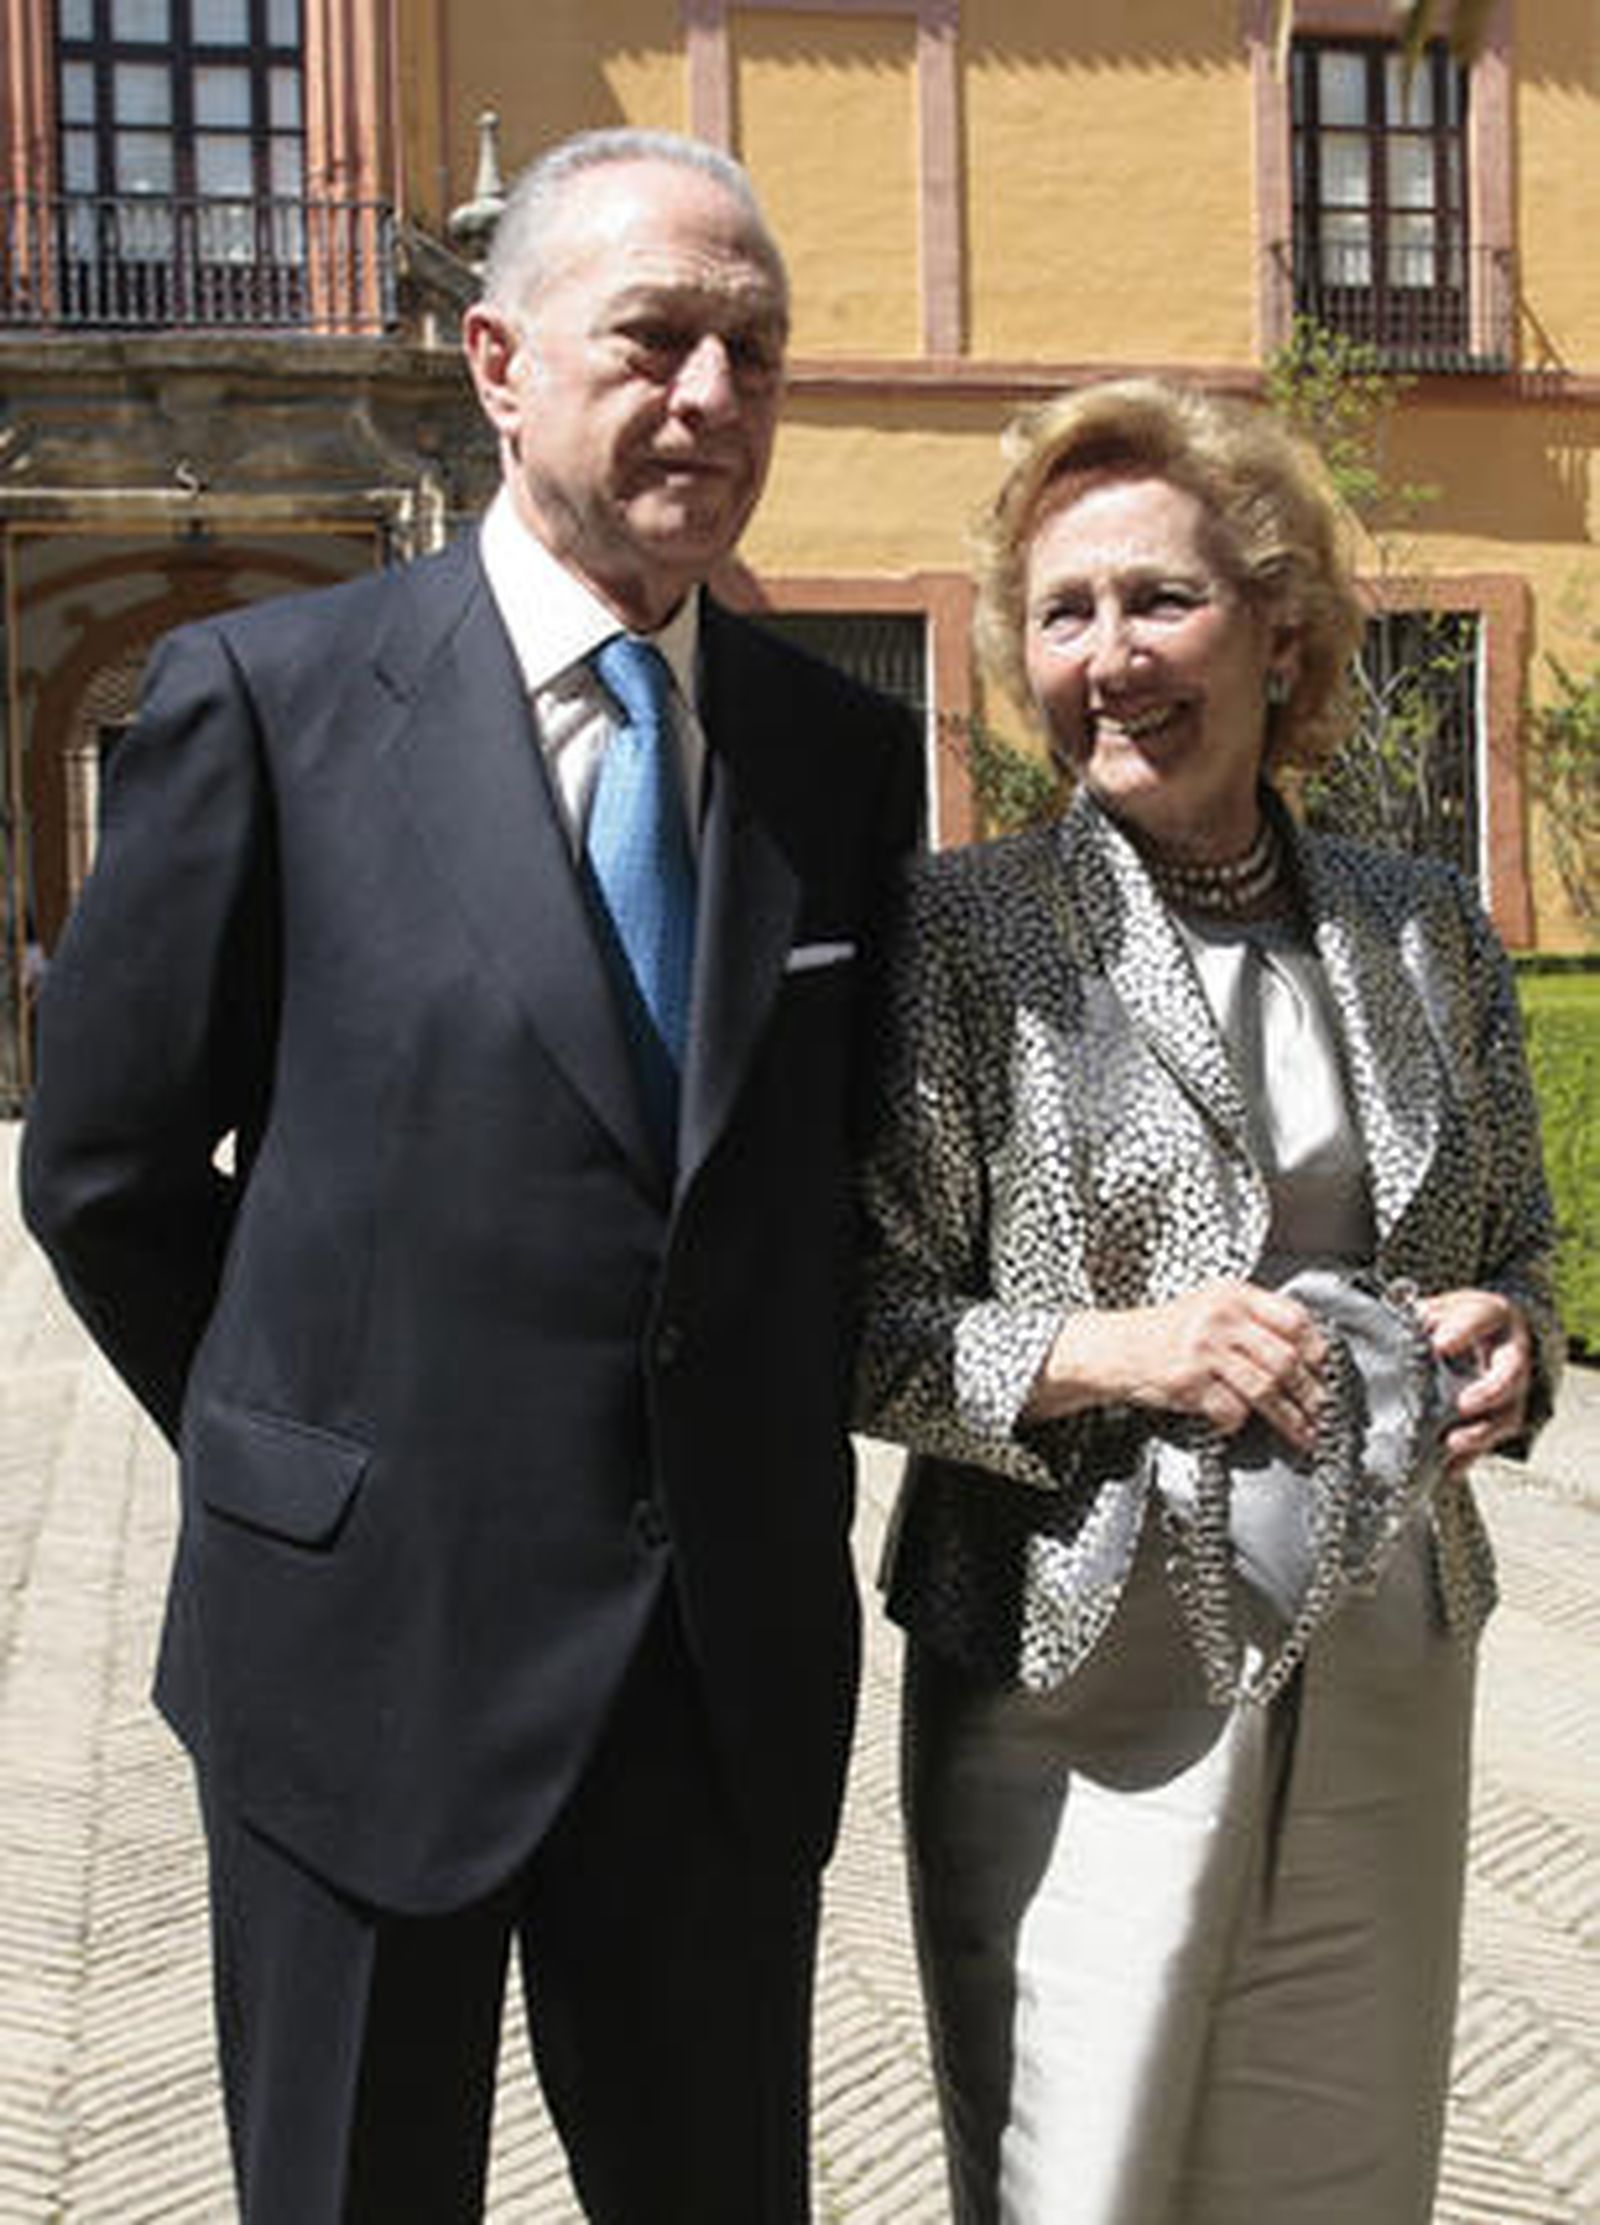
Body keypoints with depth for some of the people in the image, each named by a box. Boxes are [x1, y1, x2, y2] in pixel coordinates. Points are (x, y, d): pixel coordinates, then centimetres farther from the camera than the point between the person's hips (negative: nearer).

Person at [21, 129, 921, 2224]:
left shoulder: (846, 753, 4)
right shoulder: (268, 697, -7)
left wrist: (772, 1483, 6)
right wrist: (318, 1478, 2)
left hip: (739, 1669, 3)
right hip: (376, 1655, -3)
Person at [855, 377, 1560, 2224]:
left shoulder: (1424, 929, 6)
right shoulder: (960, 930, -6)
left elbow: (1518, 1240, 15)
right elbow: (866, 1323, -6)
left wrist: (1506, 1335, -6)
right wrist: (1098, 1352, -21)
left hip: (1389, 1675, 4)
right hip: (1084, 1678, -3)